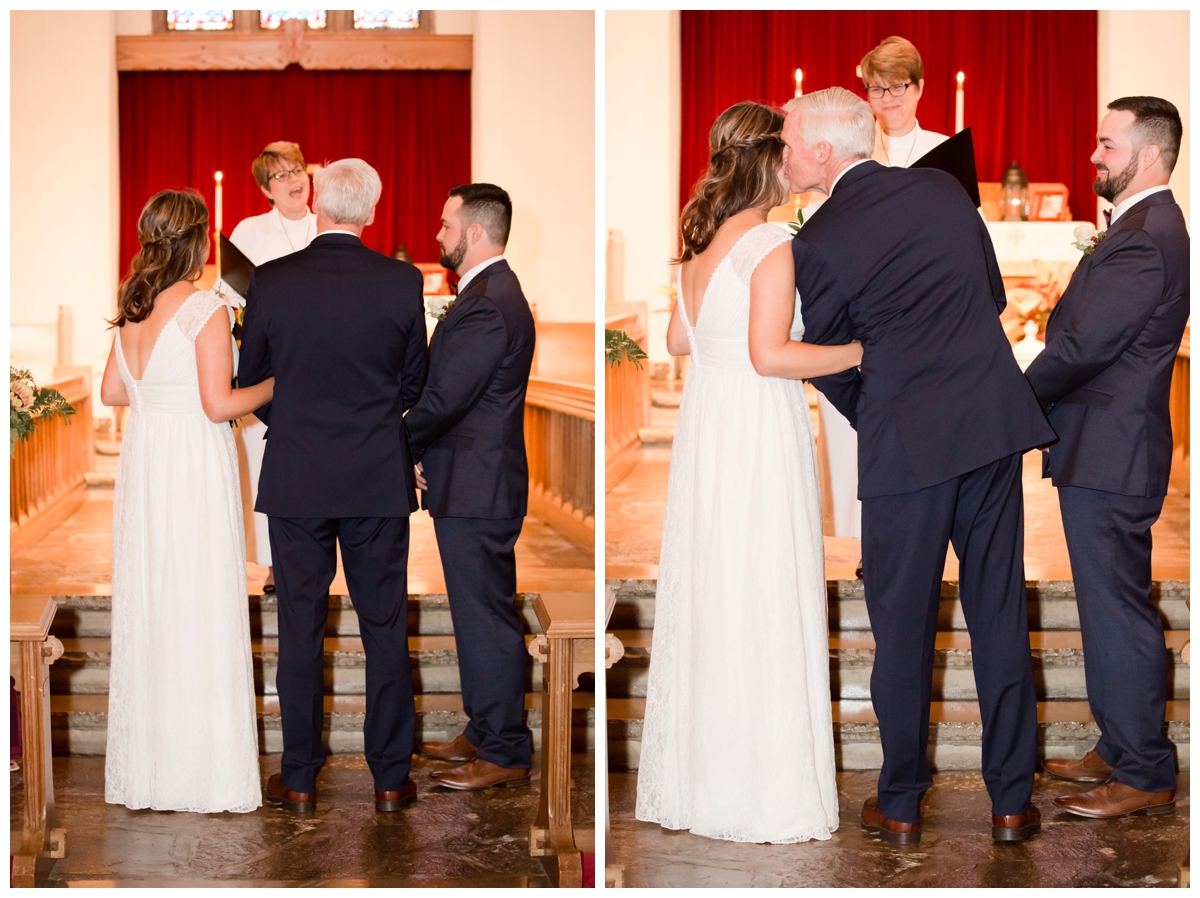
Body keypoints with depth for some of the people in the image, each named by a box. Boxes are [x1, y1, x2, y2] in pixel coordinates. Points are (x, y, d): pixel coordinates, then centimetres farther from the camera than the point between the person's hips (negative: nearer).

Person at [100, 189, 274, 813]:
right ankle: (202, 771, 4)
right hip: (196, 465, -7)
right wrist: (274, 384, -2)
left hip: (143, 459, 7)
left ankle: (144, 766, 20)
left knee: (146, 606, 12)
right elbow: (219, 404, -17)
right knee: (201, 613, -1)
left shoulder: (132, 310, 7)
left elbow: (113, 391, 13)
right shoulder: (204, 310, -14)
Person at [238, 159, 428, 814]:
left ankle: (299, 781, 14)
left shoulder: (270, 282, -7)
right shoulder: (401, 282, -7)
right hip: (380, 480, 0)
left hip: (294, 480, 0)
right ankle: (390, 778, 13)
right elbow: (413, 385, 3)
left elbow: (251, 381, 4)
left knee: (300, 630, 8)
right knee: (385, 629, 8)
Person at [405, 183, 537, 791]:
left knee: (487, 617, -4)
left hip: (476, 490, -11)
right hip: (472, 485, 11)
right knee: (480, 615, 17)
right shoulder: (491, 293, 15)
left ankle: (504, 755, 3)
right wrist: (417, 449, 6)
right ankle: (484, 734, 28)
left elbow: (443, 399, -21)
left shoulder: (489, 305, -20)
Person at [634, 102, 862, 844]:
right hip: (760, 430, -8)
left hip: (705, 423, 8)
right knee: (764, 607, -3)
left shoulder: (704, 241, 9)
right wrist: (857, 352, -12)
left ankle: (696, 779, 21)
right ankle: (765, 793, 2)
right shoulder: (772, 246, -14)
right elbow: (770, 356, -21)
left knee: (706, 598, 13)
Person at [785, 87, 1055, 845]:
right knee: (1000, 614, 10)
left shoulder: (817, 242, -7)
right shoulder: (943, 188, 7)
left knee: (903, 626, 8)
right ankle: (1012, 800, 16)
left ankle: (901, 805, 19)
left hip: (904, 442, -4)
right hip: (995, 419, 4)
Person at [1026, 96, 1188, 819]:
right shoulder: (1149, 228, 15)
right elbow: (1084, 333, 15)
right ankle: (1122, 752, 27)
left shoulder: (1145, 242, -20)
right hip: (1107, 452, 11)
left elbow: (1082, 347, -21)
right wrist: (1028, 394, 5)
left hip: (1110, 458, -11)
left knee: (1119, 610, -4)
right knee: (1112, 606, 17)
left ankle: (1145, 777, 5)